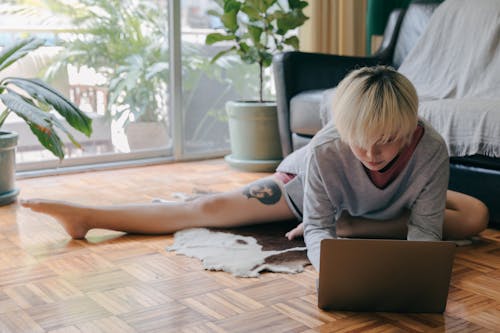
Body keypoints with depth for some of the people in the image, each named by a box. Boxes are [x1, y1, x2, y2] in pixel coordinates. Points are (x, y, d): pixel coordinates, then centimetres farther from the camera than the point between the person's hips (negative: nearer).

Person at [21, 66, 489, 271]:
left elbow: (425, 231, -34)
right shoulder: (326, 151, -42)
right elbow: (317, 229, -36)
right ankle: (85, 215, 2)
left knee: (475, 217, -15)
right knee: (211, 208, -10)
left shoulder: (431, 150, -39)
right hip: (308, 184, -2)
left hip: (390, 206, 3)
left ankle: (350, 223, -20)